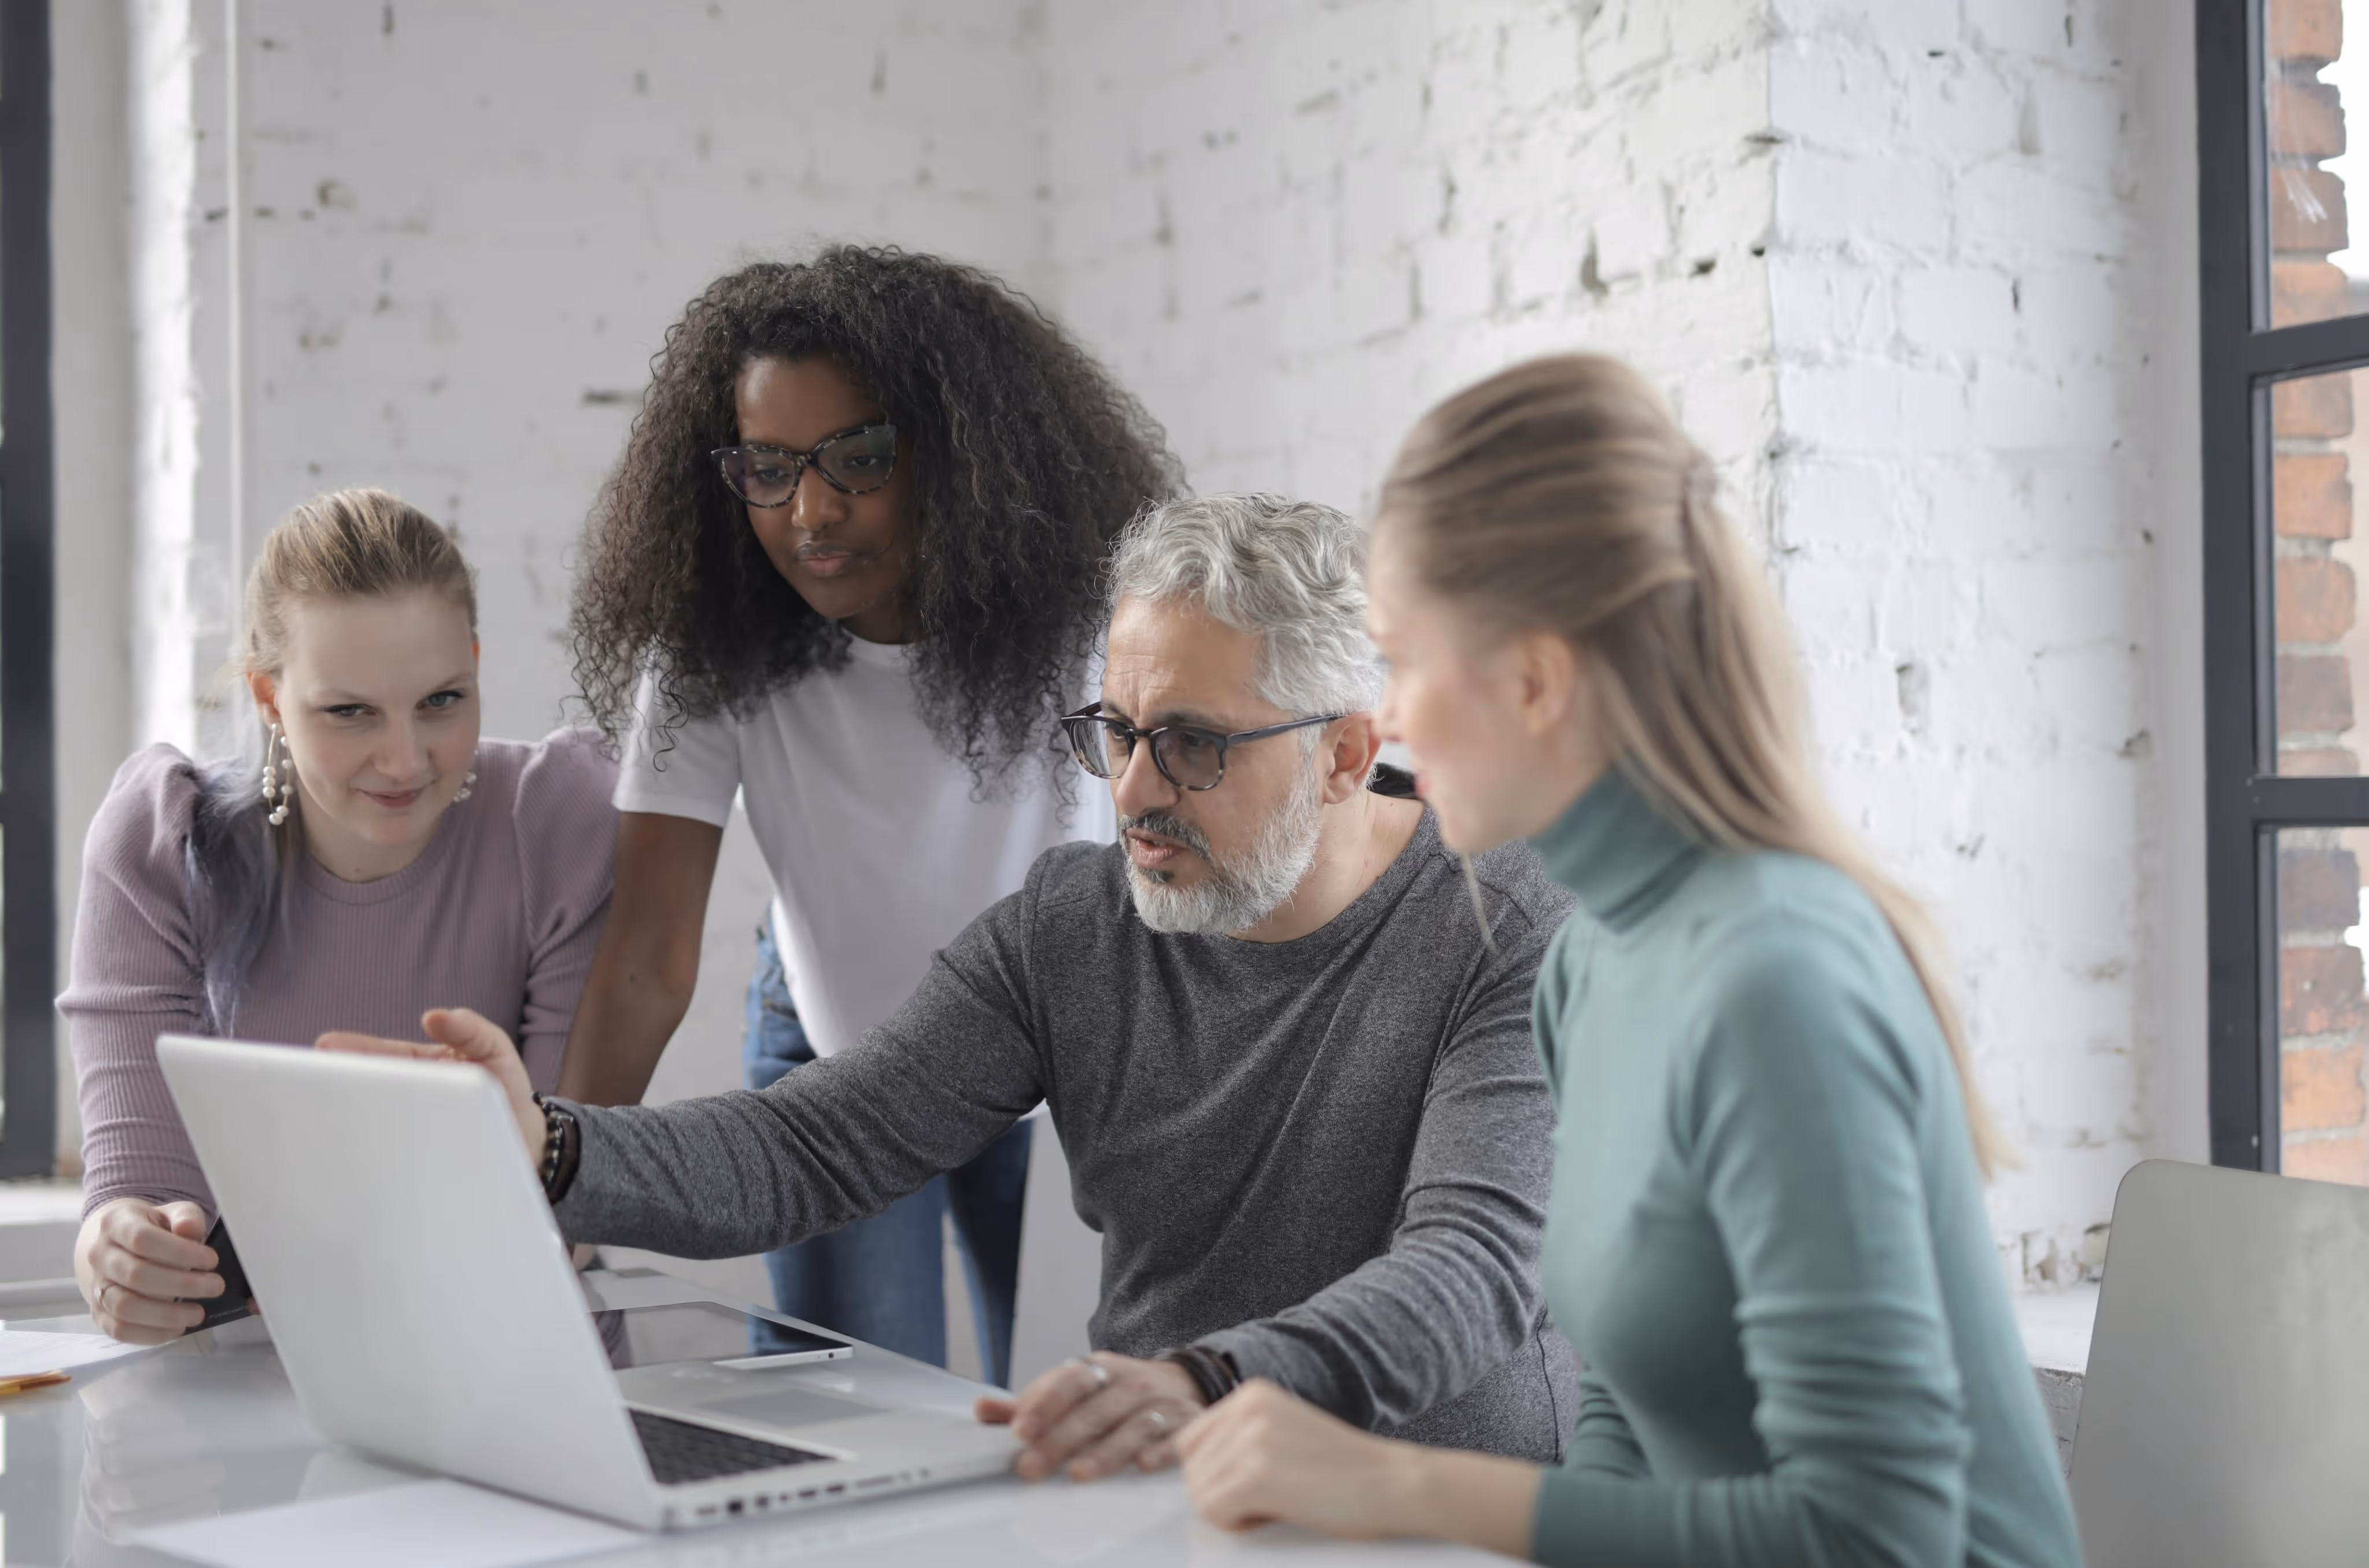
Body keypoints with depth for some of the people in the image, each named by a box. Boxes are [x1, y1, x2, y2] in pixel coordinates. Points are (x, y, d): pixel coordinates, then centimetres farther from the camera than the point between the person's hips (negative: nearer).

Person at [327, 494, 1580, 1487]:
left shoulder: (1516, 939, -11)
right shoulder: (1067, 924, 4)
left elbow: (1476, 1264, -24)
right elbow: (815, 1146, -3)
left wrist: (1201, 1385, -42)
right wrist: (548, 1155, -21)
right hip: (1149, 1487, 3)